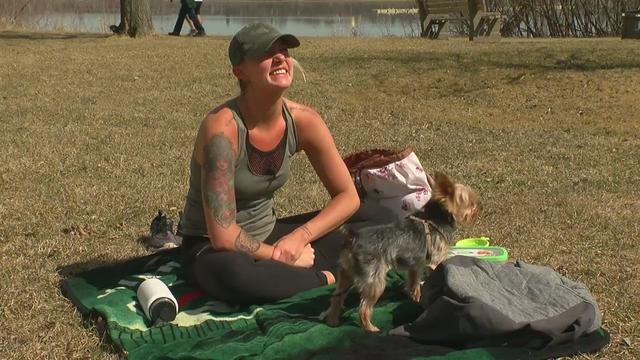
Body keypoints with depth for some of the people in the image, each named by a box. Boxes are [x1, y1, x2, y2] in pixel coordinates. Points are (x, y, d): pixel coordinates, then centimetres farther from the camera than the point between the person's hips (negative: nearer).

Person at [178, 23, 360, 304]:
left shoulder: (303, 120, -10)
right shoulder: (222, 128, -28)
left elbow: (348, 196, -3)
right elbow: (223, 236, -29)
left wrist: (299, 237, -18)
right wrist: (280, 255, -17)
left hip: (266, 236, 6)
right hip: (210, 248, -6)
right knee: (233, 272, -41)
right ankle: (327, 280, -17)